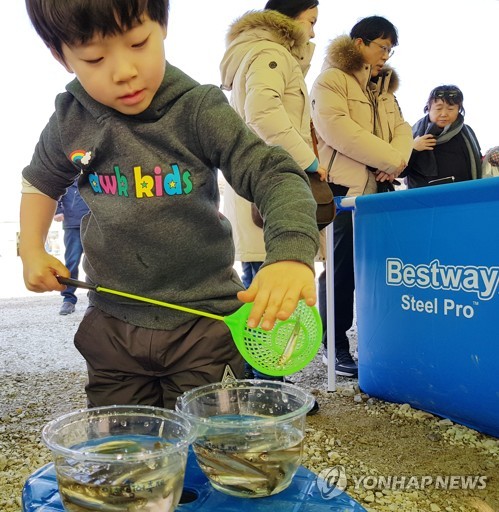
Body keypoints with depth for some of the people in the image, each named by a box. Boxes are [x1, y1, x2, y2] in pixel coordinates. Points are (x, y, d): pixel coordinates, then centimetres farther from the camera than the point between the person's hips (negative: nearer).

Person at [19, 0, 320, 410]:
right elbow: (41, 182, 18)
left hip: (205, 320, -3)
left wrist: (292, 253, -39)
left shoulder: (199, 111, -14)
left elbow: (276, 176, -21)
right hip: (112, 324, 4)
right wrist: (32, 250, 6)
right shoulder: (70, 122, -2)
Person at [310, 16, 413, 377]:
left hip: (378, 190, 7)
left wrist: (399, 158, -7)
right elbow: (338, 130, -16)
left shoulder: (385, 88, 25)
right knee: (343, 271, -4)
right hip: (344, 188, -7)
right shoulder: (331, 80, 0)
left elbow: (402, 129, 16)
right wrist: (389, 158, -13)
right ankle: (336, 346, 7)